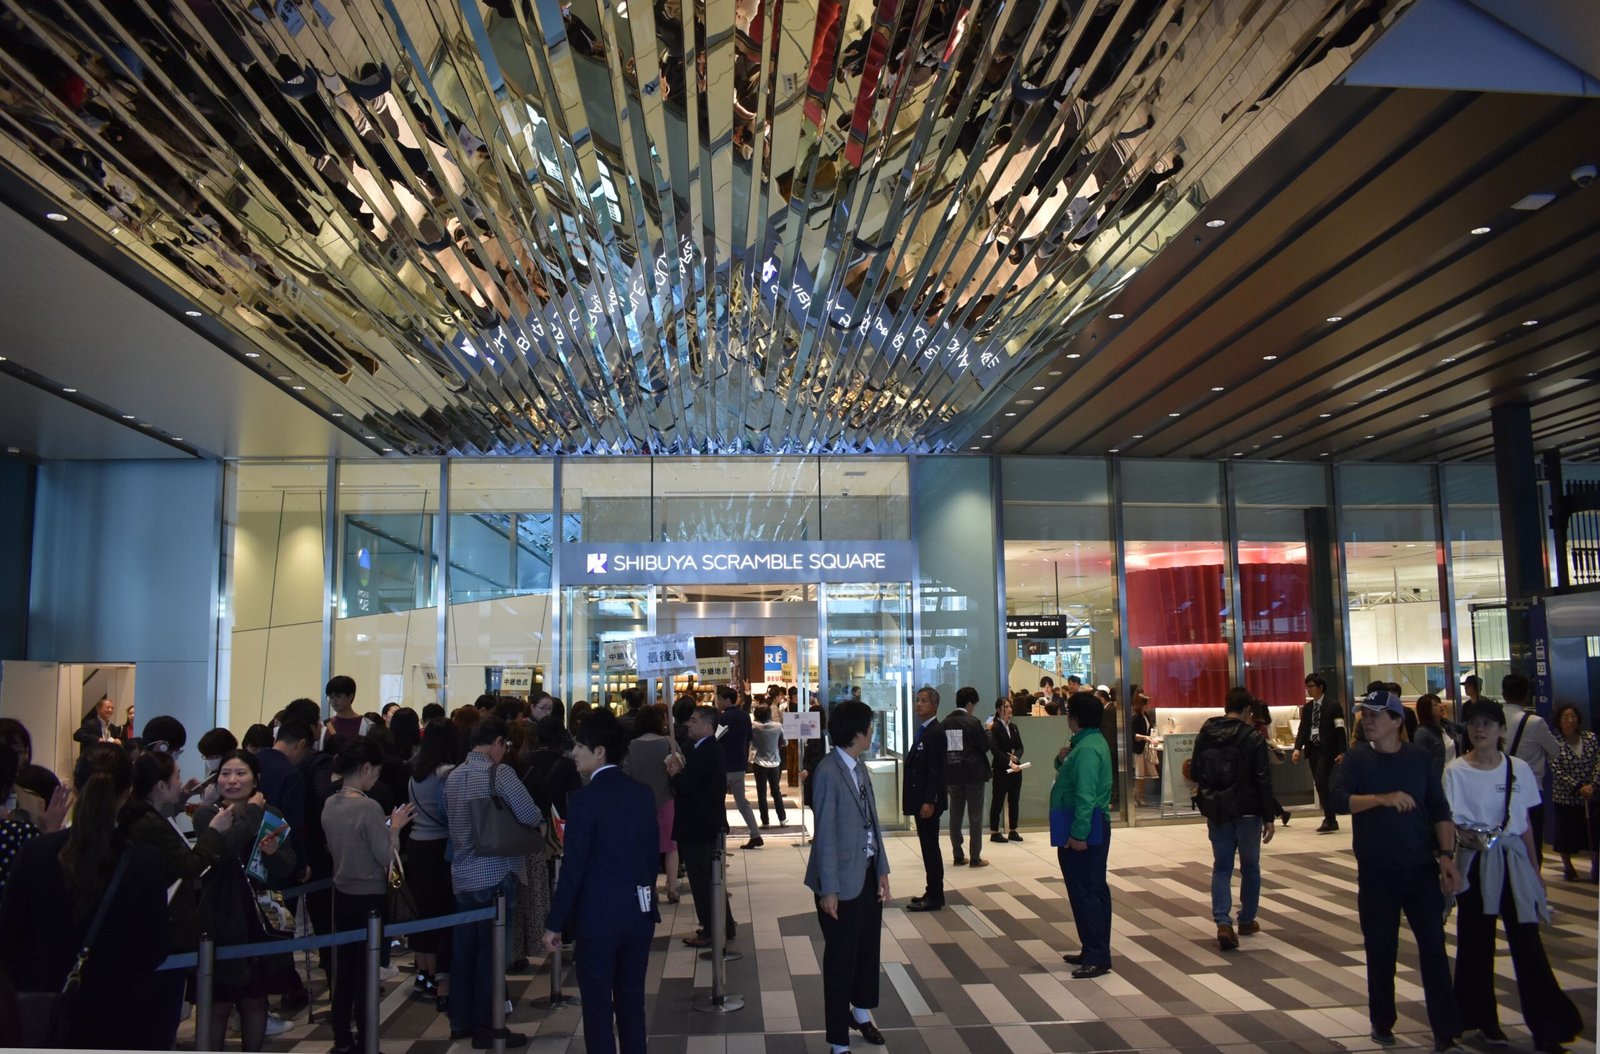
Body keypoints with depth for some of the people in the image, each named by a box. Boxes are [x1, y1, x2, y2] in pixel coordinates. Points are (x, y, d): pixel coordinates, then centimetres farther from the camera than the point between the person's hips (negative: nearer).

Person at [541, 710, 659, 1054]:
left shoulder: (587, 797, -15)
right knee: (632, 1001, 15)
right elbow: (652, 854, 8)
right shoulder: (643, 793, 3)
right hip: (639, 910, 6)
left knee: (597, 1006, 5)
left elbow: (573, 867, -14)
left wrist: (554, 923, -6)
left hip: (599, 914, -6)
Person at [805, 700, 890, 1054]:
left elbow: (872, 821, 8)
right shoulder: (828, 772, -20)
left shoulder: (860, 767, 5)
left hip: (868, 871, 8)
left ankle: (861, 1011, 46)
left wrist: (882, 869, 5)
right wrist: (829, 888, -17)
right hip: (843, 877, -8)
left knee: (869, 945, 21)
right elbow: (825, 833, -19)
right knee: (841, 956, 6)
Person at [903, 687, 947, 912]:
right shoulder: (924, 731, 14)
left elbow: (936, 771, -20)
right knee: (929, 847, 14)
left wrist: (929, 802, -23)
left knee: (930, 847, -3)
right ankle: (933, 893, 21)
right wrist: (921, 800, 16)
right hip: (921, 799, 9)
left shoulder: (935, 733, -15)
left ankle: (934, 897, 4)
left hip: (927, 801, -9)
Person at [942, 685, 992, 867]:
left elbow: (941, 748, 8)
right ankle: (976, 858, 4)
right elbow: (985, 746, -8)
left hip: (952, 774, 5)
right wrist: (988, 731, 9)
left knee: (955, 815, 9)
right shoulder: (973, 722, -13)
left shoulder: (944, 723, 4)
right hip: (973, 774, -5)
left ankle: (958, 856, 12)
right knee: (975, 816, 2)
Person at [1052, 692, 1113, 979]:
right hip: (1095, 828, 11)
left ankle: (1096, 957, -3)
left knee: (1084, 892, -6)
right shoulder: (1092, 742, 13)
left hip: (1082, 832, -11)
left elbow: (1085, 796, -26)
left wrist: (1078, 834, -26)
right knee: (1094, 890, 15)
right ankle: (1096, 951, 23)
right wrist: (1062, 760, 3)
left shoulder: (1087, 749, -20)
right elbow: (1073, 778, 22)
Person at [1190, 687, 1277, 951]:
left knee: (1221, 867, 7)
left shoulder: (1205, 734, 0)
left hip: (1216, 812, 3)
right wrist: (1268, 817, -6)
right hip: (1247, 812, -3)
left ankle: (1223, 922, -7)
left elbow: (1195, 772, 6)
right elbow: (1263, 780, -12)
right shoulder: (1253, 738, -11)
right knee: (1250, 867, 15)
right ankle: (1246, 921, 26)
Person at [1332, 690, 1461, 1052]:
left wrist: (1446, 855, -6)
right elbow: (1340, 799, -17)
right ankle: (1382, 1023, 25)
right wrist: (1383, 798, -31)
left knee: (1434, 947, 0)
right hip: (1377, 872, 0)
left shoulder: (1419, 757, 2)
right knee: (1380, 950, 9)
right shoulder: (1357, 758, -2)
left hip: (1421, 869, 1)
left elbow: (1440, 810, 3)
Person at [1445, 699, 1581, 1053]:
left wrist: (1535, 868, 11)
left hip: (1512, 861, 2)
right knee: (1477, 941, 7)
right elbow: (1447, 822, -6)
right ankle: (1483, 1018, 21)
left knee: (1527, 942, -1)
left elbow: (1526, 823, 10)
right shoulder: (1455, 771, -5)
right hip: (1474, 862, -2)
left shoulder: (1518, 768, 3)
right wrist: (1467, 837, -26)